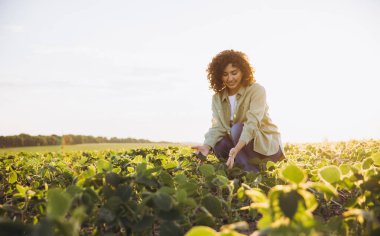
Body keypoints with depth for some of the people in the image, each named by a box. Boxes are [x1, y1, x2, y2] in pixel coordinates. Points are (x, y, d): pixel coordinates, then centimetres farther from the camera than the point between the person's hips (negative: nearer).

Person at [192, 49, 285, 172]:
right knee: (218, 144, -24)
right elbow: (217, 127, -12)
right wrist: (207, 146, -34)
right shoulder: (217, 98, -1)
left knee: (237, 128, -30)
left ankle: (252, 171, -22)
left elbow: (252, 123, -30)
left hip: (268, 145, -4)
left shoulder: (256, 90, -16)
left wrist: (236, 149, -45)